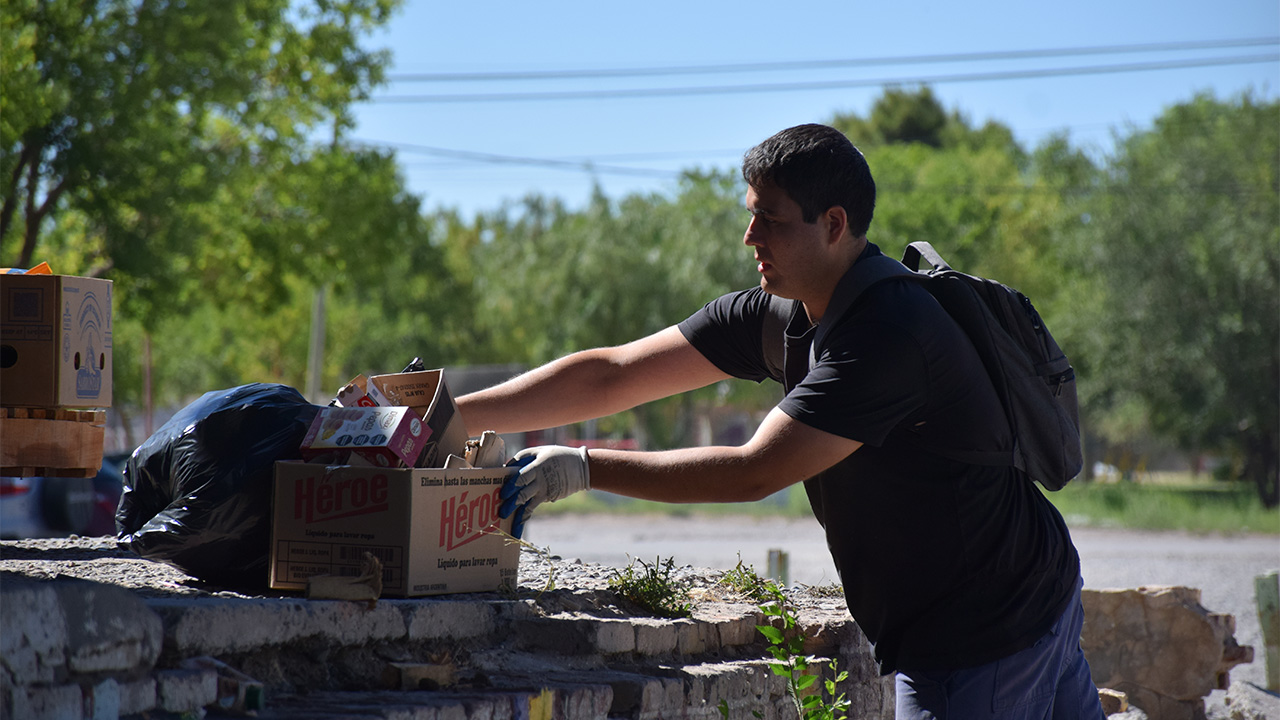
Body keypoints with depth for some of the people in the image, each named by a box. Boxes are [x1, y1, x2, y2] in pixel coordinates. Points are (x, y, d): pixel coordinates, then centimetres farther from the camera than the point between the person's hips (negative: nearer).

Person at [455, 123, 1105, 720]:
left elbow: (755, 472, -27)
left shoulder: (888, 334, -26)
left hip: (974, 649, -9)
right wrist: (446, 417, -3)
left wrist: (584, 468, -23)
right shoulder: (778, 316, 2)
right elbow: (613, 374, 1)